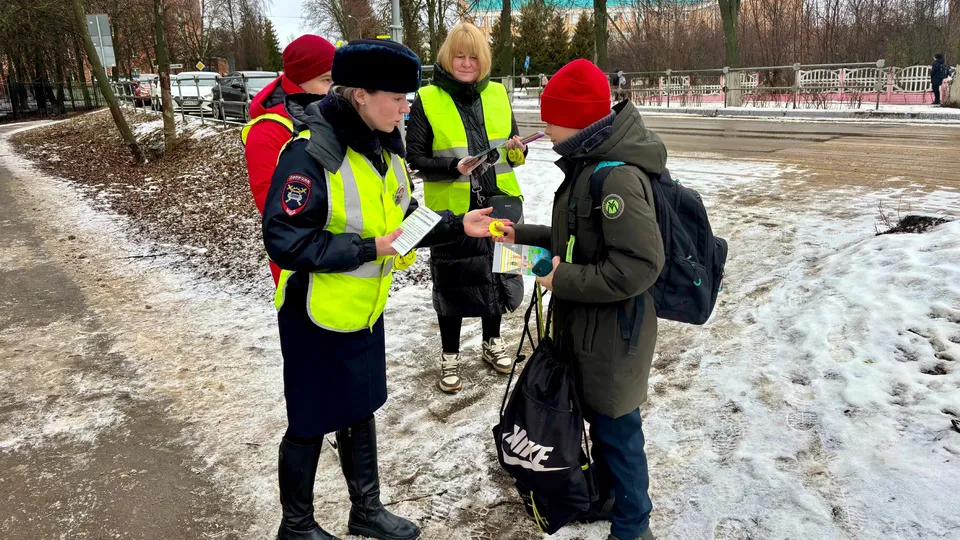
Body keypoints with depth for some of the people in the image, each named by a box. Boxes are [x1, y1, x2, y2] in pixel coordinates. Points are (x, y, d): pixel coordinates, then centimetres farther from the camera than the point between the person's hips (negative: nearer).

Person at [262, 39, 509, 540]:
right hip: (316, 318, -7)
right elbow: (285, 242, -28)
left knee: (360, 412, 22)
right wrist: (368, 249, -30)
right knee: (310, 424, 10)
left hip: (365, 311, 8)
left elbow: (402, 218, 7)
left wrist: (457, 225, -7)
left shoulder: (382, 147, 0)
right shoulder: (310, 154, -26)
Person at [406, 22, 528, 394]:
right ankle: (450, 356, 25)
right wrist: (453, 167, -24)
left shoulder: (497, 94, 6)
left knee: (496, 273, 16)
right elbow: (416, 158, -8)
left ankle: (492, 341, 38)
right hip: (451, 209, -4)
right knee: (452, 282, 7)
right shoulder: (427, 100, -6)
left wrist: (517, 150, -9)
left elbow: (513, 149, 14)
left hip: (498, 204, 4)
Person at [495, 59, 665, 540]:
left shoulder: (618, 176, -25)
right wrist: (523, 236, 11)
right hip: (587, 327, 9)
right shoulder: (588, 164, 6)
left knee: (616, 426, 7)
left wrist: (563, 280, -23)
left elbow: (638, 267, -30)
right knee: (597, 415, 23)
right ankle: (606, 496, 44)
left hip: (612, 332, -9)